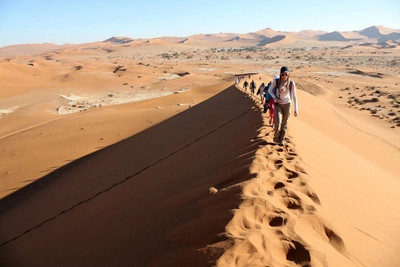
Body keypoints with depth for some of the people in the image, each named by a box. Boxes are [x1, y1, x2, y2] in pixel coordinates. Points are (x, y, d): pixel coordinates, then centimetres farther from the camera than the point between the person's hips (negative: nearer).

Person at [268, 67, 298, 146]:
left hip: (287, 105, 1)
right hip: (278, 104, -1)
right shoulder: (276, 81, -13)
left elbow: (294, 96, -7)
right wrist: (275, 98, -15)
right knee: (278, 123, -16)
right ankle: (276, 138, 11)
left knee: (284, 124, 7)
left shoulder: (291, 83, -12)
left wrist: (296, 109, -9)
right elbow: (269, 90, 3)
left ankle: (282, 140, 26)